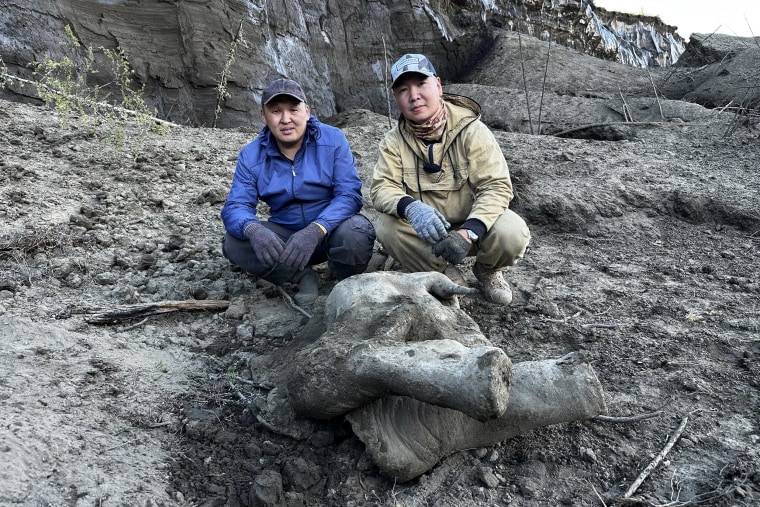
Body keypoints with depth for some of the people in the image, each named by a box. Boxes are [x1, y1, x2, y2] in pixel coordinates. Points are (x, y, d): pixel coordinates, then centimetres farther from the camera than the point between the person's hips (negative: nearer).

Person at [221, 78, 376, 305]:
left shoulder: (333, 140, -12)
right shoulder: (251, 156, -5)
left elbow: (349, 194, -20)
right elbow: (236, 206, -13)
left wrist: (315, 231, -38)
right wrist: (254, 230, -39)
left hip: (331, 230, -2)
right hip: (285, 234, 3)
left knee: (355, 232, -36)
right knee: (234, 244, -22)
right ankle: (303, 276, -7)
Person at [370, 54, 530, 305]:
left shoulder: (471, 130, -15)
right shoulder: (393, 141, -7)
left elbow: (496, 186, -21)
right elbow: (382, 189, -16)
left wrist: (468, 232, -38)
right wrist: (411, 208, -41)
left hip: (473, 222, -1)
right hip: (426, 231, 2)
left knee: (512, 233, -31)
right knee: (386, 226, -27)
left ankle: (487, 271, 7)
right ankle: (450, 279, -5)